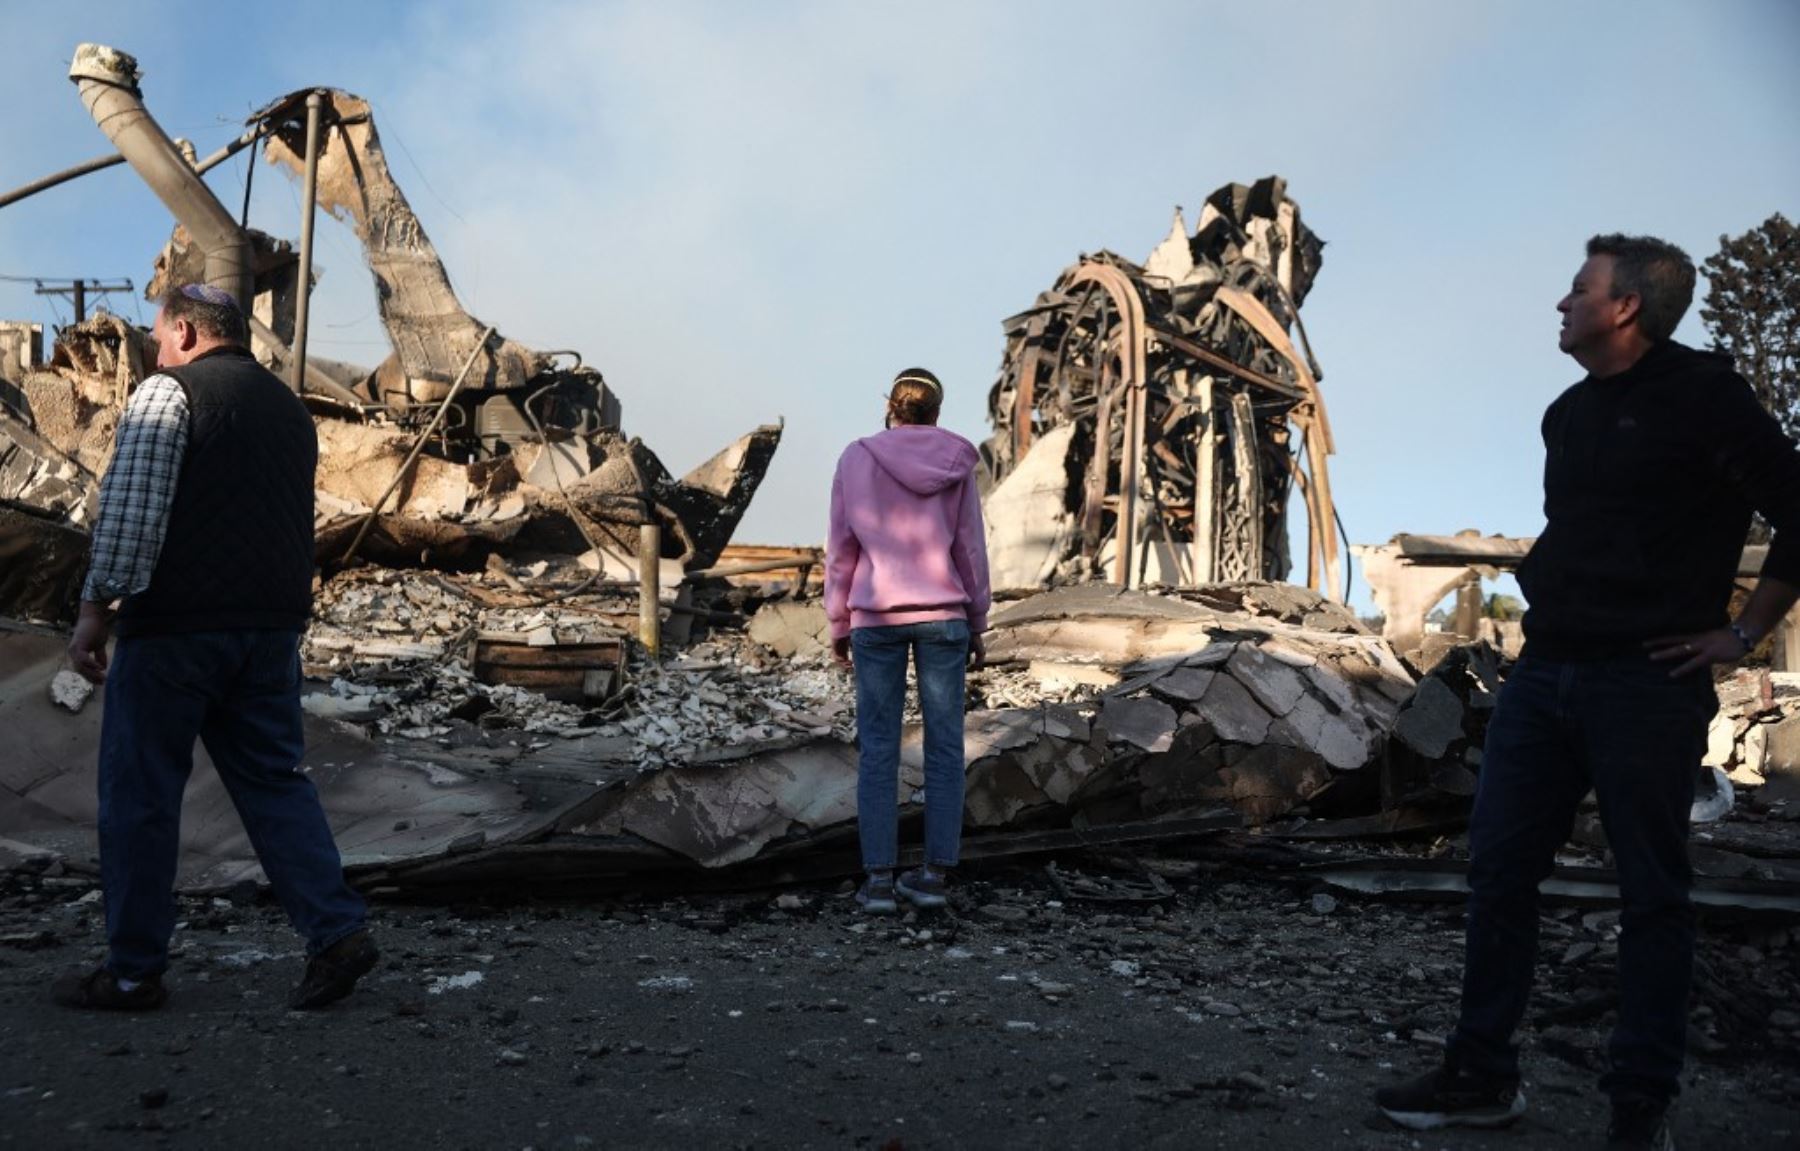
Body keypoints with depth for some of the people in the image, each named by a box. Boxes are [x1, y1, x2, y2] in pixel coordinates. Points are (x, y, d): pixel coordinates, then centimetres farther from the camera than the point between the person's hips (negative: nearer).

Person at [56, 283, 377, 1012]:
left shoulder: (167, 393, -4)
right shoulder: (289, 408, 18)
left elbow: (127, 512, -12)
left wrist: (95, 609, -7)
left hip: (178, 623, -6)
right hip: (275, 624, 6)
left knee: (139, 794, 5)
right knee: (273, 779, 11)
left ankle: (132, 971, 13)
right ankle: (337, 932, 2)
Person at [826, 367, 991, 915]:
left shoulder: (856, 459, -3)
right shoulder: (955, 464, 0)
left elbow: (841, 550, -2)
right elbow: (971, 551, 2)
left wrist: (837, 625, 7)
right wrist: (978, 626, 11)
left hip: (877, 618, -1)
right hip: (943, 617, 1)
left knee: (877, 749, 4)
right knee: (944, 745, 7)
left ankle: (879, 879, 2)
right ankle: (934, 874, 8)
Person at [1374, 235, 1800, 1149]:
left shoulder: (1701, 395, -6)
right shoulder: (1569, 414, 15)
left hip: (1647, 684, -7)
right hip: (1546, 671, 7)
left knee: (1652, 894, 3)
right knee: (1498, 868, 6)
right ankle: (1481, 1076, 17)